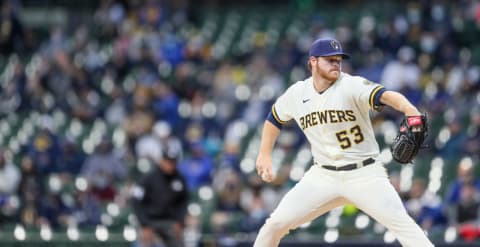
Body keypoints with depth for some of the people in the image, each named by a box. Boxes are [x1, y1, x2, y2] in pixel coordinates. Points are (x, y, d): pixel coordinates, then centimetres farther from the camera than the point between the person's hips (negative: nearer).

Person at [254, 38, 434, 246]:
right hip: (323, 176, 3)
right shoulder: (296, 94, 0)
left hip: (364, 174, -3)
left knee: (401, 224, -17)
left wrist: (411, 111, -54)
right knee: (276, 223, -3)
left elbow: (385, 96, -34)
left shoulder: (352, 86, -15)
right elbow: (274, 118, 20)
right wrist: (264, 155, 12)